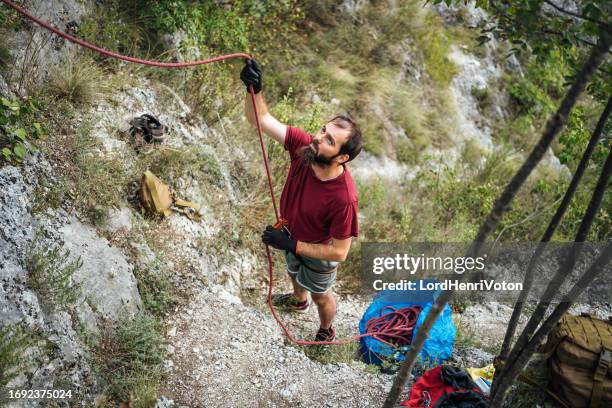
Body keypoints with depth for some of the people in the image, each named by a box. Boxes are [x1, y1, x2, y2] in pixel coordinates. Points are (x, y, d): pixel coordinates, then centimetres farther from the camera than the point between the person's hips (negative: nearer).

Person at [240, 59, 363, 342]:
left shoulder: (343, 197, -44)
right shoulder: (303, 145, -31)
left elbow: (339, 252, -33)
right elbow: (261, 119, -31)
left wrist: (292, 245, -33)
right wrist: (254, 89, -51)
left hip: (318, 254, -5)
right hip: (293, 236, 6)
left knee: (320, 296, 27)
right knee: (293, 273, 38)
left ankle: (327, 332, 61)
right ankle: (298, 300, 74)